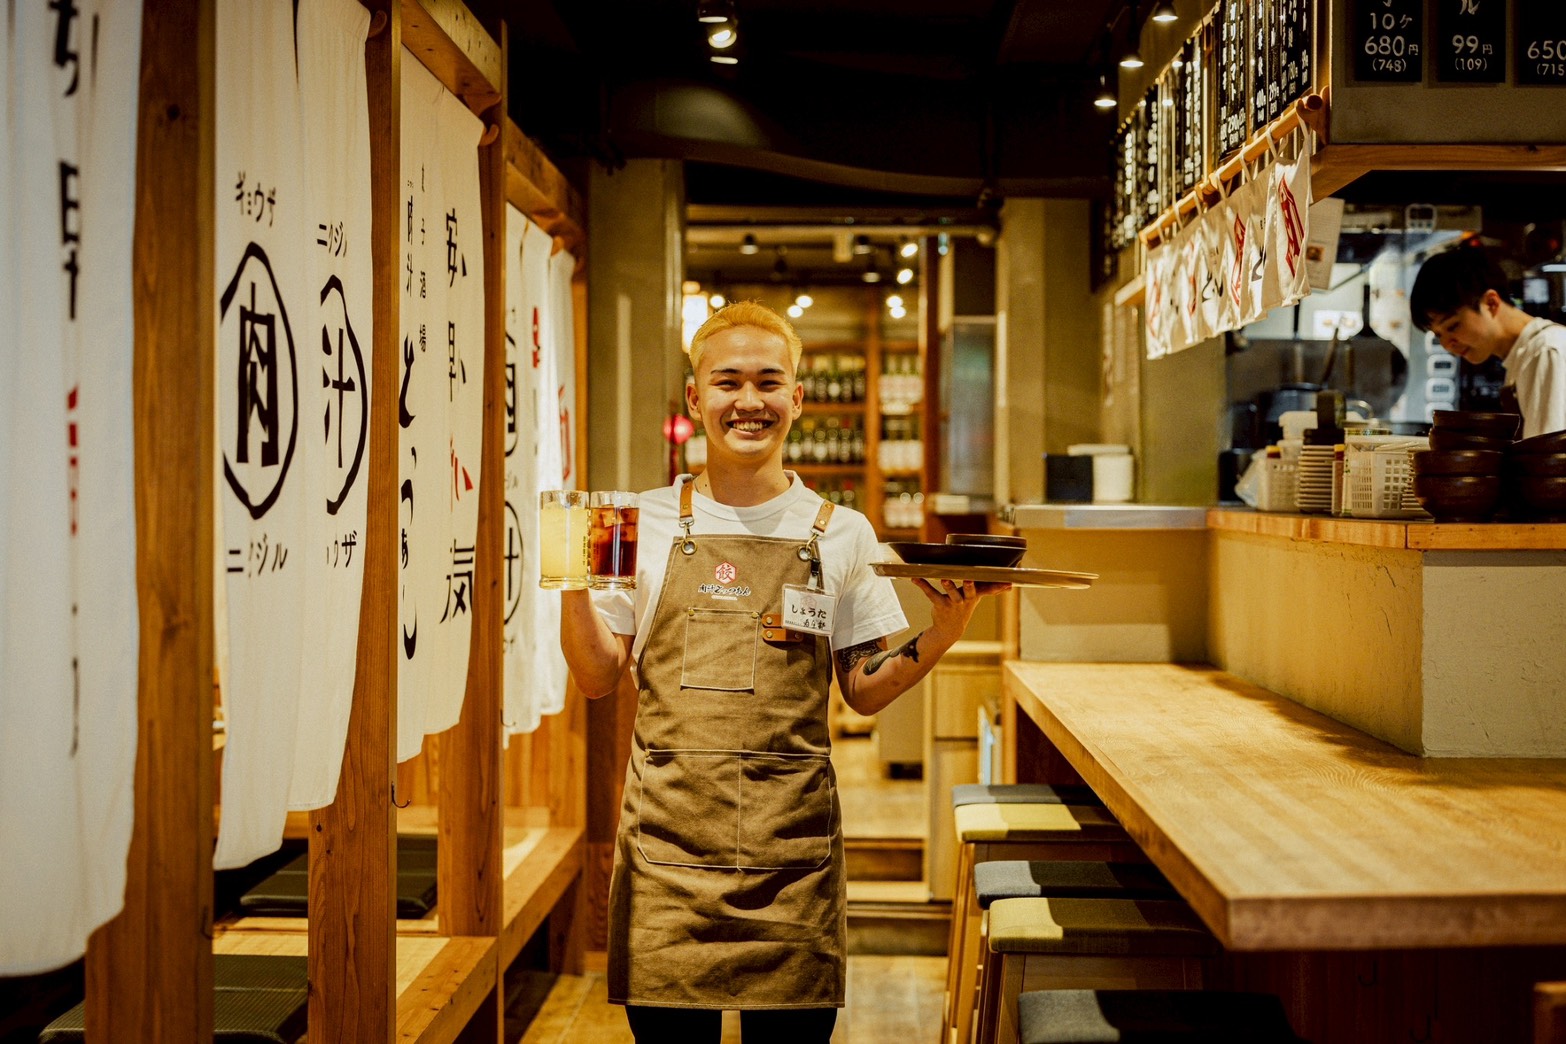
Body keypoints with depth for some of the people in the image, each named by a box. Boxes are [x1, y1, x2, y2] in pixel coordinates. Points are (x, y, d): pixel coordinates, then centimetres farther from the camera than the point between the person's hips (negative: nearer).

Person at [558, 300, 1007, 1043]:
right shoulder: (649, 523, 5)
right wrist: (572, 586, -9)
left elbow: (865, 692, 8)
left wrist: (944, 632, -7)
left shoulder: (840, 533, 6)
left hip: (791, 842, 1)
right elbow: (599, 679, 6)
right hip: (667, 837, 0)